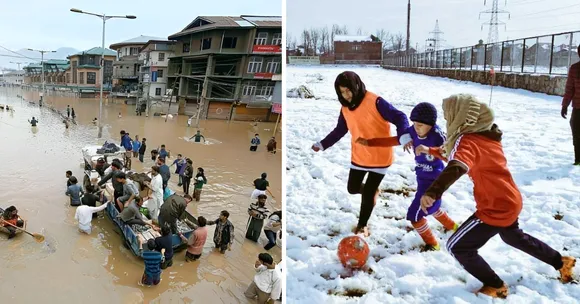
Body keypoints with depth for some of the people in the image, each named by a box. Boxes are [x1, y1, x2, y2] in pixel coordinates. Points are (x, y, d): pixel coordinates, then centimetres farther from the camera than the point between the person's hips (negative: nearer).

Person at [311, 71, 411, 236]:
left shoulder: (375, 102, -21)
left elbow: (399, 117, -24)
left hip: (380, 156, -6)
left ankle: (362, 225, 23)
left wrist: (404, 137, -42)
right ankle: (373, 191, 47)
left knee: (368, 193, 0)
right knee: (352, 188, 13)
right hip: (359, 156, 6)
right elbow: (339, 130, 12)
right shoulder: (345, 108, -1)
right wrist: (322, 144, 10)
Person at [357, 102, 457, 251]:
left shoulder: (437, 135, -26)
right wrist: (369, 142, -8)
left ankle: (432, 244, 16)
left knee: (414, 214, -7)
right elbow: (392, 141, -2)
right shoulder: (413, 131, -9)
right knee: (430, 207, 30)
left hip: (434, 180, -8)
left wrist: (428, 149, -52)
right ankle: (452, 226, 57)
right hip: (422, 178, 8)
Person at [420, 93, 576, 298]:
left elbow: (457, 167, -45)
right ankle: (561, 263, 53)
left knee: (457, 246, 0)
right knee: (513, 236, 36)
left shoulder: (467, 141, -24)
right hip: (511, 201, 9)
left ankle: (495, 287, 15)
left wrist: (432, 192, -59)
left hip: (495, 209, -9)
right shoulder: (488, 134, 2)